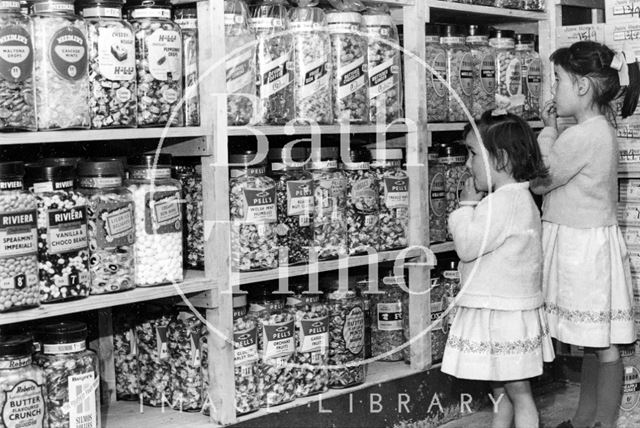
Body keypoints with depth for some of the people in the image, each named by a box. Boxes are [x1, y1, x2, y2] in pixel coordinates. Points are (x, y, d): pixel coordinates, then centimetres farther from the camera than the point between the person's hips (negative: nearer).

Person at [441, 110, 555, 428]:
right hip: (500, 308, 10)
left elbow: (468, 245, -22)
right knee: (500, 389, 18)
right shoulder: (517, 198, 12)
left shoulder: (502, 202, -22)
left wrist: (467, 205, -12)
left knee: (517, 390, 0)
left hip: (503, 314, -10)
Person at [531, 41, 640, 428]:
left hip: (585, 247, -11)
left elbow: (540, 181, -11)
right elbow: (557, 178, 14)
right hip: (587, 241, 11)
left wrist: (548, 131, -4)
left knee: (602, 345, 0)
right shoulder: (601, 128, 12)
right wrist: (553, 132, 7)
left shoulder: (582, 136, -20)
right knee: (594, 342, 17)